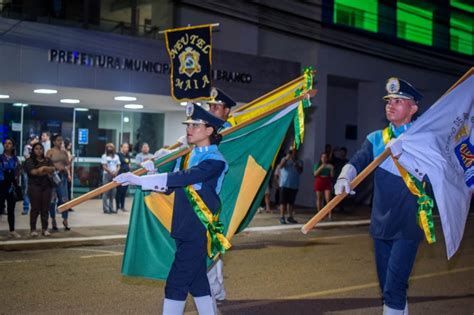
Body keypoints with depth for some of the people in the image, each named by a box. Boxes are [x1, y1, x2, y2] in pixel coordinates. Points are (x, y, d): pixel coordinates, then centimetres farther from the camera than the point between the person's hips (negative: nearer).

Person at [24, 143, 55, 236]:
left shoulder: (47, 160, 15)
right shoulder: (29, 161, 4)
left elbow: (53, 169, -1)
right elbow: (33, 171, -11)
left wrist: (43, 168, -14)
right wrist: (47, 171, -11)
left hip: (47, 186, 3)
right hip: (35, 186, -3)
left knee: (45, 208, 3)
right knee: (35, 208, -4)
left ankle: (44, 229, 8)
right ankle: (33, 229, 1)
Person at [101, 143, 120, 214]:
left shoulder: (116, 156, 14)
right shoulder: (104, 156, 1)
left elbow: (118, 166, 12)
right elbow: (104, 166, -6)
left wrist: (116, 171, -8)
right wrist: (110, 172, -16)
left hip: (114, 176, 4)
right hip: (107, 175, -4)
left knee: (112, 192, 4)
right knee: (106, 192, -5)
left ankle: (111, 208, 10)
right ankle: (105, 208, -5)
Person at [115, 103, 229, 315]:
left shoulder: (215, 160, -14)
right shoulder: (186, 156, 12)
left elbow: (180, 178, -26)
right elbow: (170, 186, 11)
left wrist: (139, 180, -27)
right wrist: (152, 168, -7)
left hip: (199, 231, -8)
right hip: (184, 229, 8)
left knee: (176, 284, -6)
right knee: (197, 281, 16)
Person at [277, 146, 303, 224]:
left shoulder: (299, 161, 8)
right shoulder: (285, 159, 3)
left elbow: (300, 171, -5)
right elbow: (280, 167, -13)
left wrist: (295, 163, -18)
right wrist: (286, 158, -22)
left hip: (294, 185, 3)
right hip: (284, 184, -3)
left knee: (291, 202, 8)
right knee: (283, 201, -5)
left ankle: (290, 217, 17)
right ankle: (282, 217, -3)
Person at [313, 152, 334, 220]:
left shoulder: (329, 165, 7)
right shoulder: (317, 165, 5)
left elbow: (332, 175, 3)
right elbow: (315, 174, -7)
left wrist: (332, 169, -14)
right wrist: (321, 168, -18)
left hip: (327, 183, 0)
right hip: (319, 182, 0)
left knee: (328, 198, -12)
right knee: (319, 199, 3)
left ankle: (329, 214, -14)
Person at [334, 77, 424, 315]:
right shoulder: (376, 139, 9)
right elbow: (357, 162, -5)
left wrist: (402, 153, -26)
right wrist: (345, 177, -26)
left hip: (407, 227, -5)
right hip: (381, 224, 5)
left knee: (394, 288, -12)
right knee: (388, 288, 14)